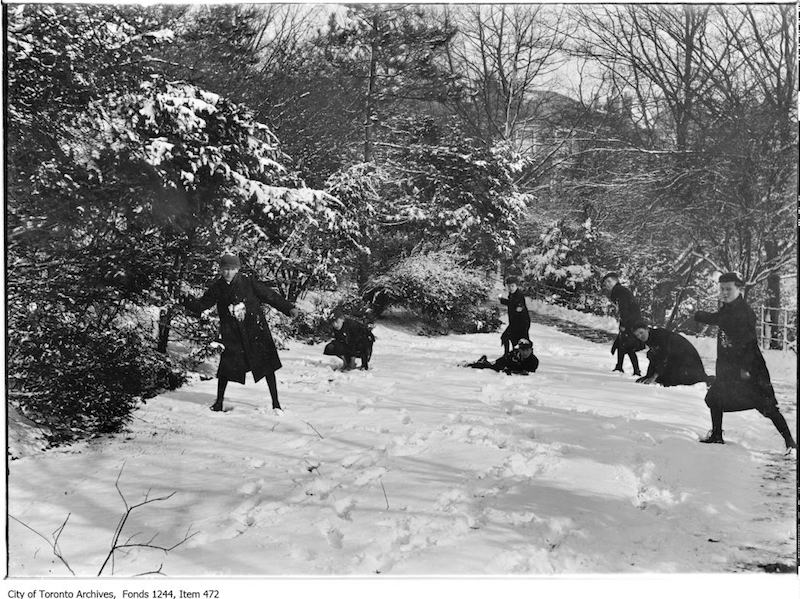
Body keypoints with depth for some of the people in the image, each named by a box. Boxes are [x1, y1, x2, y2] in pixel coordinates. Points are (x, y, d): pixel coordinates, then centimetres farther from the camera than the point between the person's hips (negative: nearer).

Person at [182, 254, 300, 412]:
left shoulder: (248, 283, -6)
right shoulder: (217, 288, 1)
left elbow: (270, 295, 0)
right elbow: (203, 304, 8)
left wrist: (289, 308, -2)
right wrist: (189, 301, -13)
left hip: (256, 330, -1)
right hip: (232, 334, 1)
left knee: (267, 365, -1)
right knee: (226, 366, -4)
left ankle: (276, 403, 11)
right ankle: (219, 402, 17)